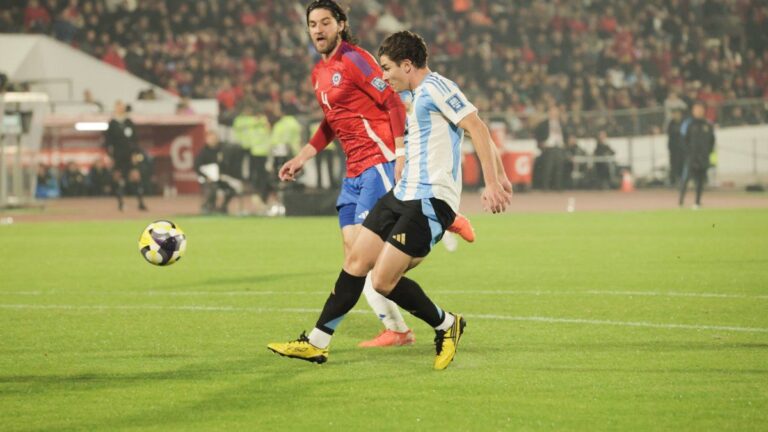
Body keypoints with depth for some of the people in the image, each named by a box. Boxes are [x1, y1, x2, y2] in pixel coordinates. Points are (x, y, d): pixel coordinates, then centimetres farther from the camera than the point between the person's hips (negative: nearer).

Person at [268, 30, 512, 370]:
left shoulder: (435, 86, -10)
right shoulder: (420, 97, 20)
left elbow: (477, 128, -18)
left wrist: (492, 183, -24)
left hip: (430, 201, -10)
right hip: (403, 195, 10)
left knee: (384, 281, -13)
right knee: (355, 262, 7)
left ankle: (446, 326, 8)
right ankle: (317, 343, 13)